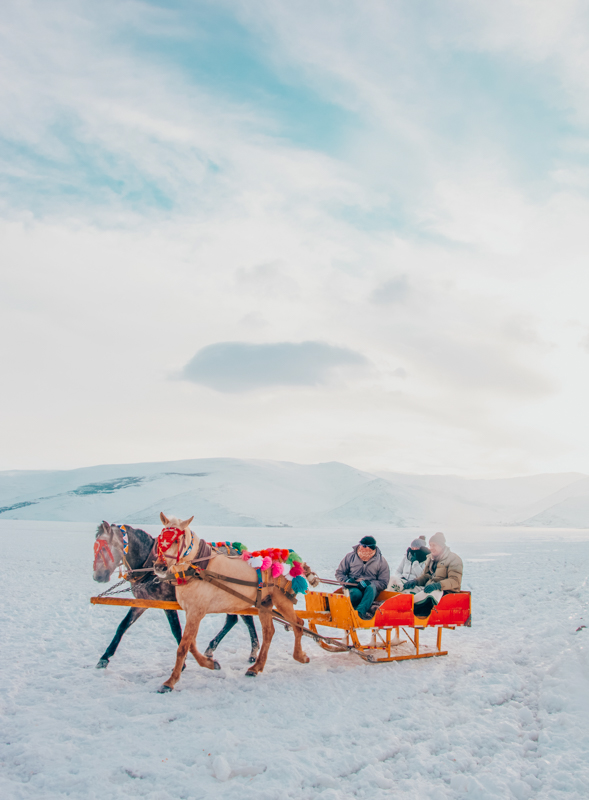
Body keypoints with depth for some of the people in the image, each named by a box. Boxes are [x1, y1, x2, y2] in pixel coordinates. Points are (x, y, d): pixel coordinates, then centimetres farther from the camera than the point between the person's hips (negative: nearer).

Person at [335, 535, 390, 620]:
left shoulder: (381, 561, 1)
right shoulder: (350, 556, 3)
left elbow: (384, 583, -1)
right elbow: (339, 573, 11)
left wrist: (368, 584, -19)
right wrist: (347, 580, -12)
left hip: (370, 592, 0)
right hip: (353, 588, 0)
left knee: (371, 587, -37)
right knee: (356, 593, -38)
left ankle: (361, 611, -49)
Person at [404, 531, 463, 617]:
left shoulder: (454, 559, -3)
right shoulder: (430, 558, 20)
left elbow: (455, 581, -13)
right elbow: (425, 576, 24)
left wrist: (438, 585, -29)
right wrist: (415, 581, 1)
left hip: (446, 591, -7)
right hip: (430, 589, 7)